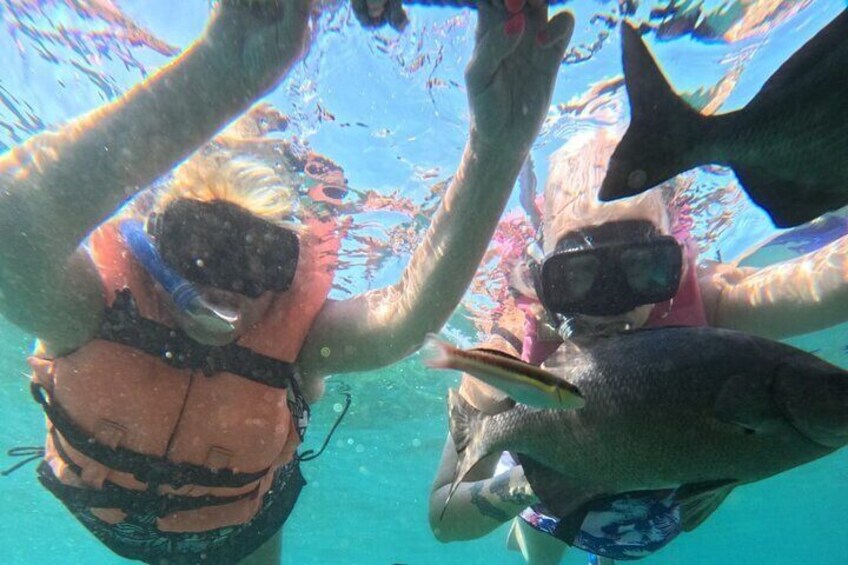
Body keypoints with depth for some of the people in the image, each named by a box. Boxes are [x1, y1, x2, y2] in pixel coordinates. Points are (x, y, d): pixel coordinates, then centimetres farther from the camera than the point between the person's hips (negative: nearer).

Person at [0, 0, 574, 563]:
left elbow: (409, 310, -56)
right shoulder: (96, 302, -38)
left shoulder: (294, 332, -37)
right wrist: (215, 78, -74)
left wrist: (498, 146, -68)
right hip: (103, 512, 2)